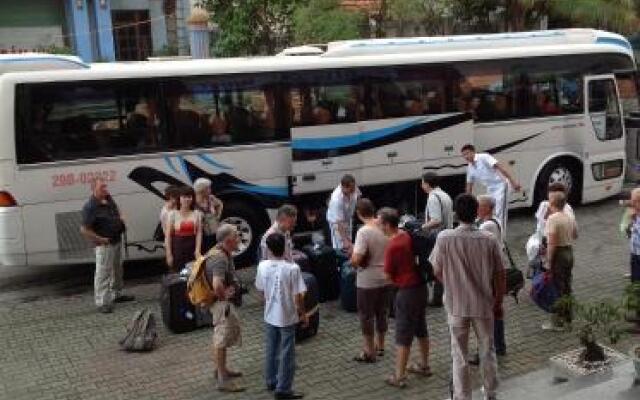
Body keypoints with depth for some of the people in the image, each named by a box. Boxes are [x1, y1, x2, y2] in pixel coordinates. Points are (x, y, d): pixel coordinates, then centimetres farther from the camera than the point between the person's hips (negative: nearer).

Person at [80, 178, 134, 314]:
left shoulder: (108, 199, 2)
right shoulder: (90, 207, -23)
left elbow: (116, 209, 25)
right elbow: (84, 229, -24)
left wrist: (121, 218, 6)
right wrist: (100, 240, -21)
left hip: (117, 240, 9)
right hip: (105, 245, -9)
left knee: (117, 269, 22)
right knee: (103, 273, -6)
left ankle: (117, 294, 39)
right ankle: (102, 303, 1)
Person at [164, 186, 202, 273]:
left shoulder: (197, 214, 7)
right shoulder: (173, 214, 3)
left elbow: (199, 233, 0)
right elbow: (168, 235, 0)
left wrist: (198, 251, -10)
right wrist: (169, 254, -6)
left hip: (192, 247, 1)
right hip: (177, 247, -1)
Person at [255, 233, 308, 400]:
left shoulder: (262, 266, -8)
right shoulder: (292, 268, -20)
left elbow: (261, 290, 5)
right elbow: (298, 296, -16)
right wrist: (303, 314, -1)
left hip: (269, 316, 4)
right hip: (287, 317, -4)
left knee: (271, 350, 19)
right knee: (287, 354, 6)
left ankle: (271, 381, 33)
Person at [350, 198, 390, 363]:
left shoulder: (363, 232, -22)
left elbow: (356, 259, -27)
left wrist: (353, 260, -6)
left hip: (368, 281, -7)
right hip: (385, 278, 7)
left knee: (366, 315, 6)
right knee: (382, 312, 19)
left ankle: (369, 352, 14)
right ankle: (380, 346, 32)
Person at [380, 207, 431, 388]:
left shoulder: (392, 246, -21)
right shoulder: (408, 236, 2)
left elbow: (388, 275, -11)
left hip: (407, 291, -8)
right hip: (421, 286, 8)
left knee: (403, 335, 0)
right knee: (421, 328, 21)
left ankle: (399, 376, 7)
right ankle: (424, 365, 34)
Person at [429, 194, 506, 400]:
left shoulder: (444, 238, -14)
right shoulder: (489, 239, -11)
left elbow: (437, 271, -4)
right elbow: (499, 274, -4)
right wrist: (498, 298, 11)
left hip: (456, 305, -1)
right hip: (483, 304, 1)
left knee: (460, 355, 11)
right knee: (487, 351, 20)